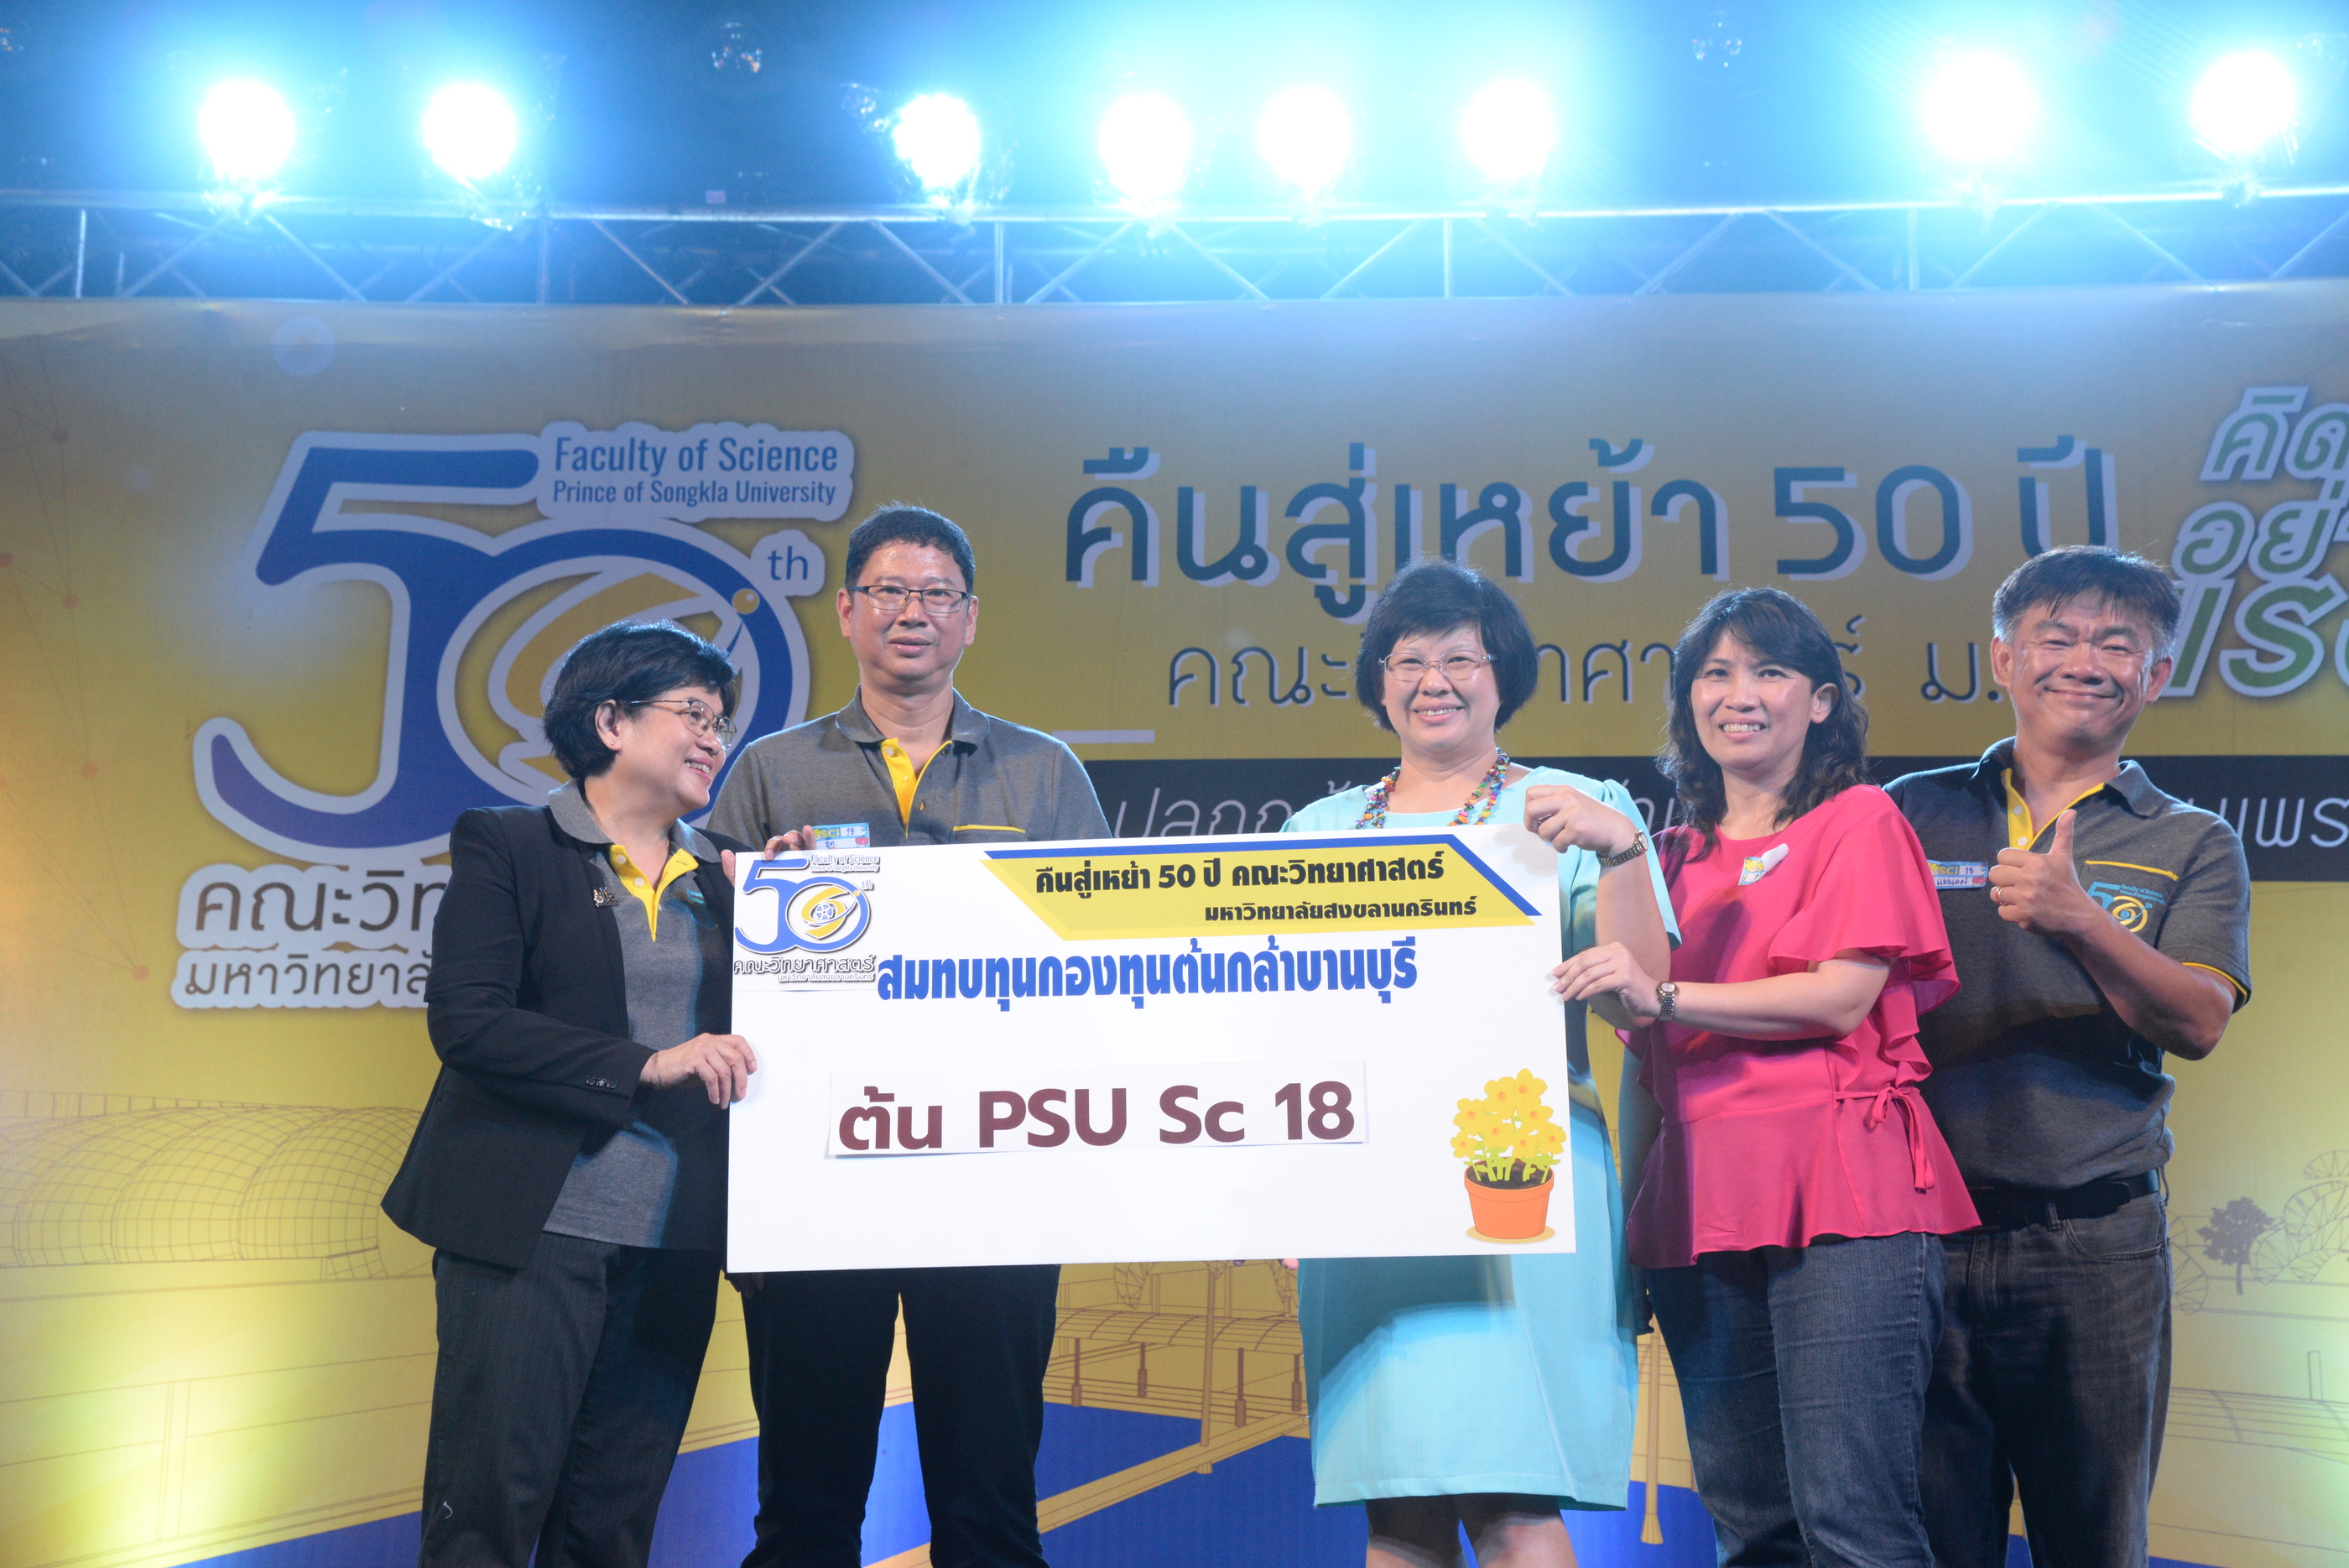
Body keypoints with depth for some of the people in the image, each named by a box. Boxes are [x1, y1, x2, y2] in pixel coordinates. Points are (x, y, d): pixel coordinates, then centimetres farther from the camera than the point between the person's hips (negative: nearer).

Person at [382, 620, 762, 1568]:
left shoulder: (721, 872, 14)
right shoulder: (507, 847, -1)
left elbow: (757, 1032, 11)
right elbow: (464, 1019, -12)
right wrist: (644, 1067, -18)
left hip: (673, 1244, 5)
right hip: (532, 1231, -4)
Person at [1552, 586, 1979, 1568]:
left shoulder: (1857, 821, 5)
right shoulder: (1677, 855, 21)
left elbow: (1843, 998, -9)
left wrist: (1664, 997, -17)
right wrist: (1630, 1227, 14)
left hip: (1835, 1197, -5)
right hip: (1701, 1206, 6)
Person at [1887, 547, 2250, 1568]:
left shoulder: (2192, 845, 8)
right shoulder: (1915, 814, 9)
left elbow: (2199, 1024, -6)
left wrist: (2077, 921, -22)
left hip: (2098, 1242, 0)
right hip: (1922, 1224, 0)